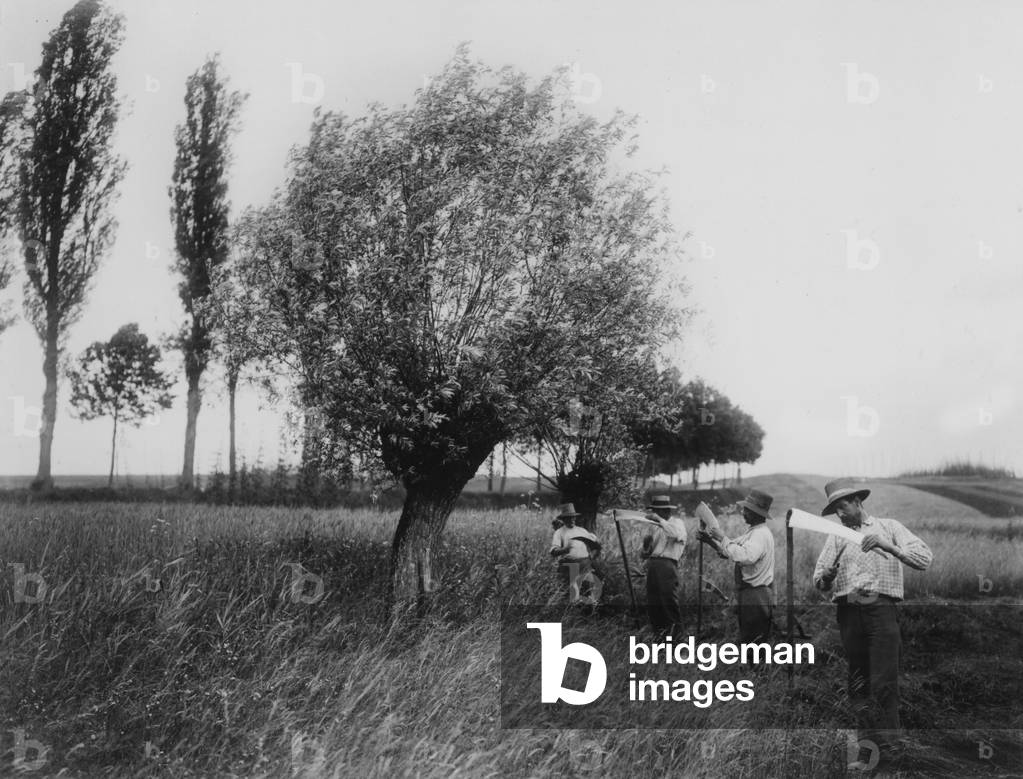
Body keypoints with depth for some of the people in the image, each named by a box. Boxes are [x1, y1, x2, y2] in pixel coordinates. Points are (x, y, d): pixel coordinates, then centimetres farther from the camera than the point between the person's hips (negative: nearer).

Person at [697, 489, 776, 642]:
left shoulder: (761, 534, -17)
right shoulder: (753, 532, 15)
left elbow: (744, 556, -34)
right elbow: (729, 551, 21)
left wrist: (723, 538, -23)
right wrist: (710, 541, 5)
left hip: (757, 597, -10)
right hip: (748, 595, 10)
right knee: (746, 641, 14)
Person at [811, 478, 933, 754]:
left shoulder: (888, 527, 12)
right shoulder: (837, 536, 18)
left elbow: (924, 558, -2)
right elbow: (819, 583, 11)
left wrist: (889, 547, -16)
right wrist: (828, 574, -12)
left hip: (881, 608, -3)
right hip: (848, 611, 3)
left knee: (884, 683, -9)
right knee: (857, 683, 4)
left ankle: (890, 746, -4)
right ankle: (869, 740, 12)